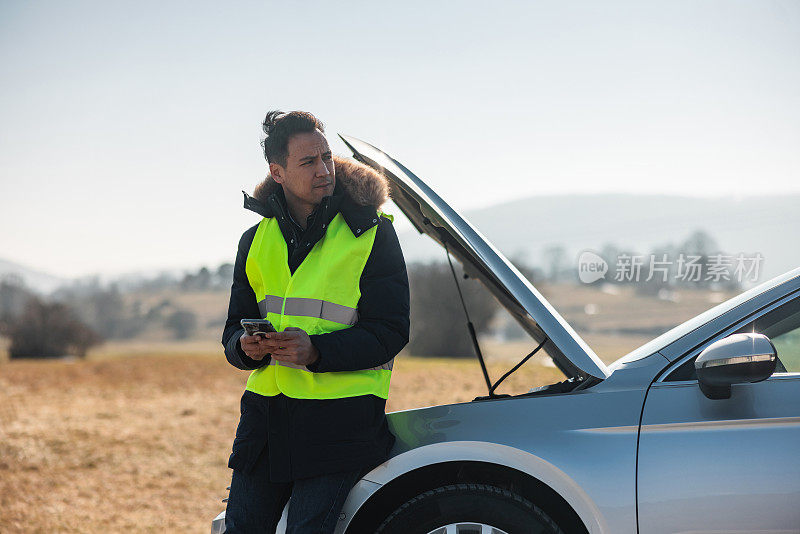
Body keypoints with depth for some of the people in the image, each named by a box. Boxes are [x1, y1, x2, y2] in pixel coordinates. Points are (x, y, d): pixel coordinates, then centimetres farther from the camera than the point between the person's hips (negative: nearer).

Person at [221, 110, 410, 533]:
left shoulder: (372, 233, -4)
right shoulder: (257, 240, 11)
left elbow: (389, 331, -9)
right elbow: (234, 327, 14)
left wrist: (316, 350, -23)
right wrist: (246, 346, -12)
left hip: (340, 420, -5)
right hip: (266, 410, 5)